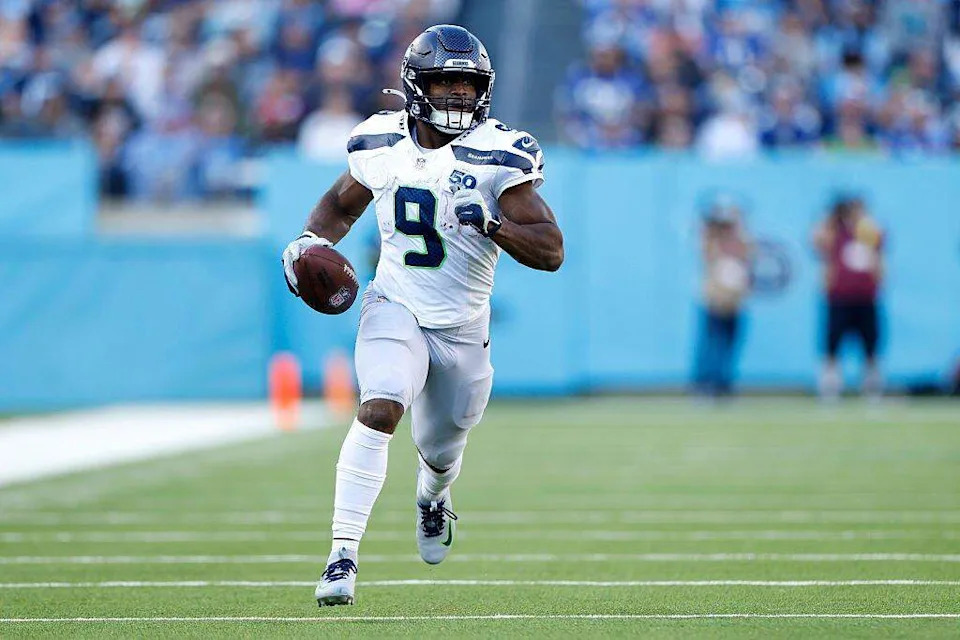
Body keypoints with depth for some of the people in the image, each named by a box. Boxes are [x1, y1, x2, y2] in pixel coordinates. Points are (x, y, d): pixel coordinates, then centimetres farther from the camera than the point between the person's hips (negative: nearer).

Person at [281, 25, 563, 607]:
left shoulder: (497, 156, -12)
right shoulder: (383, 144, -4)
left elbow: (552, 251, -15)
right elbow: (342, 203, 18)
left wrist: (493, 225, -31)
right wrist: (312, 241, -2)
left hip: (463, 329, 1)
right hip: (396, 310, -1)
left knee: (441, 448, 19)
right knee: (379, 411, -28)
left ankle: (434, 498, 58)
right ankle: (343, 555, -27)